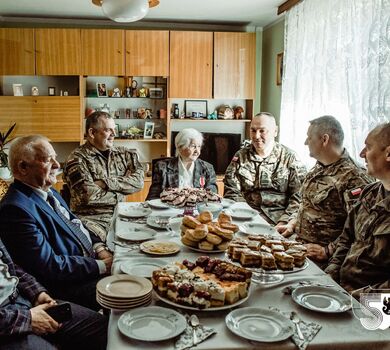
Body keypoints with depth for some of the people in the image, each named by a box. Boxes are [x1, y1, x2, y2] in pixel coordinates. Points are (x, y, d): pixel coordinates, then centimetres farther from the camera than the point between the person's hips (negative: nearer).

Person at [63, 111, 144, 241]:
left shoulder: (124, 154, 11)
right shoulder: (77, 159, -4)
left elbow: (139, 181, -2)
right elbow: (90, 196, -15)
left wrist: (106, 182, -12)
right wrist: (122, 191, -3)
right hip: (91, 218, -5)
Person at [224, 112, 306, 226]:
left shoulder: (289, 157, 3)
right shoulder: (240, 156, 9)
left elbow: (299, 196, -3)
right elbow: (231, 192, 5)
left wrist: (284, 222, -15)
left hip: (279, 217, -1)